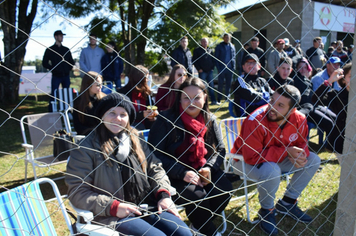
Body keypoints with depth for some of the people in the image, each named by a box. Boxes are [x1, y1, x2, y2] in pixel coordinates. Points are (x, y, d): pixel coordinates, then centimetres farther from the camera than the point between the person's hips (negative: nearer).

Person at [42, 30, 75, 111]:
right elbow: (44, 63, 2)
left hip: (66, 76, 3)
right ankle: (51, 112, 2)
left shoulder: (66, 49, 14)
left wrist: (68, 69, 5)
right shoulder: (50, 50, 4)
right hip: (56, 76, -3)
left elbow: (72, 62, 19)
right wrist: (53, 69, -7)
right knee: (53, 95, -3)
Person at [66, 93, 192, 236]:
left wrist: (163, 194, -4)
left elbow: (154, 168, 14)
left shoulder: (135, 141, 13)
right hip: (112, 216, -5)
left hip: (146, 205, 5)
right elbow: (77, 192, -8)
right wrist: (114, 207, -16)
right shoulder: (86, 148, -4)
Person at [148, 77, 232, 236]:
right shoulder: (166, 120, -12)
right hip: (174, 174, -4)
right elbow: (154, 154, -15)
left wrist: (209, 168, -15)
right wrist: (183, 173, -23)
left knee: (224, 190, -19)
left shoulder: (209, 120, 2)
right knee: (197, 196, -29)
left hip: (202, 170, 5)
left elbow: (220, 149, 6)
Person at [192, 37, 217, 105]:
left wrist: (212, 67, 6)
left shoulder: (210, 50, 14)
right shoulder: (197, 50, 2)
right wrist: (198, 69, -9)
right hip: (202, 71, -4)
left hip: (210, 71, 4)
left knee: (211, 86, 4)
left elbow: (213, 59, 20)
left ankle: (213, 100, 8)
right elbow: (194, 60, -2)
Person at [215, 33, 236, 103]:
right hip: (222, 68, -3)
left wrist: (234, 66, 4)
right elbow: (216, 58, -1)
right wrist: (218, 68, -9)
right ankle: (219, 99, 6)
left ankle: (227, 97, 19)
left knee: (228, 84, 9)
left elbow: (234, 57, 15)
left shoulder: (232, 46, 12)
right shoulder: (219, 46, 0)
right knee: (220, 84, 0)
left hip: (230, 68, 4)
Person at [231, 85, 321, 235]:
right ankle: (267, 210, -5)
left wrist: (301, 155, -22)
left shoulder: (299, 120, -12)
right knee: (272, 171, -37)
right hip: (246, 161, -7)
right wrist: (286, 152, -32)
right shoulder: (255, 121, -32)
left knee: (313, 160, -3)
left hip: (277, 158, 7)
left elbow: (301, 144, 4)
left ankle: (287, 203, 10)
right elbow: (252, 157, -33)